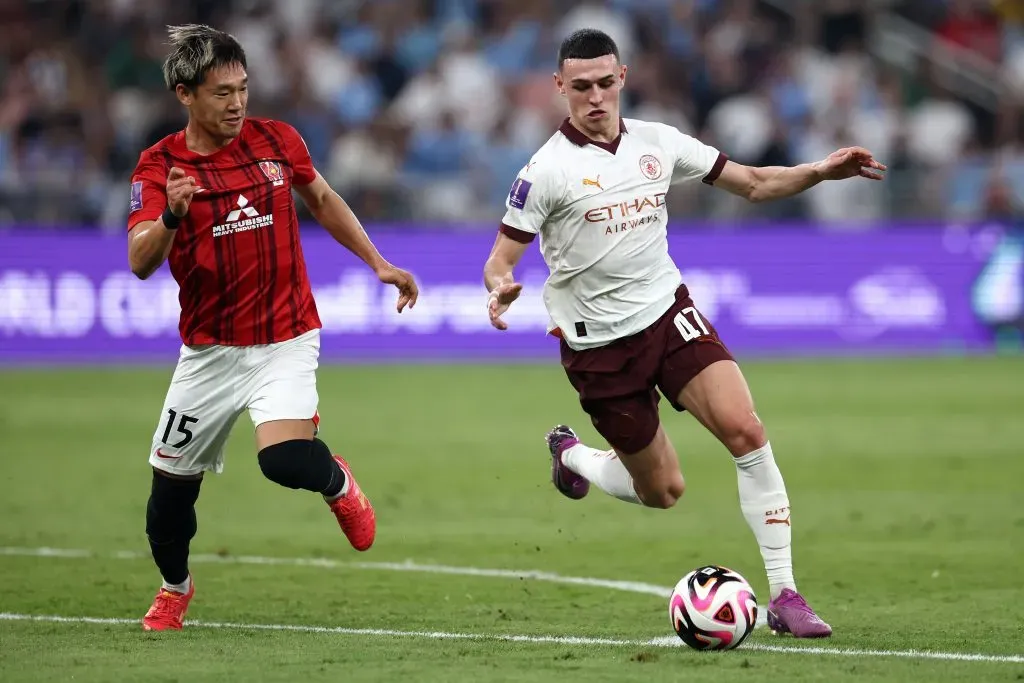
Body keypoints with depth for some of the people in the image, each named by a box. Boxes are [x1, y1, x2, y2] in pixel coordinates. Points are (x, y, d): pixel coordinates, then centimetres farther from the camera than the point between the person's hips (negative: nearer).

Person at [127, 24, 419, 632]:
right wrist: (171, 216, -41)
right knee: (172, 480, 9)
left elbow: (324, 201, 17)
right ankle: (175, 587, 38)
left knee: (285, 459, -24)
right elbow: (140, 263, -22)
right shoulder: (159, 166, -9)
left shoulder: (277, 140, -3)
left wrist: (378, 263, 15)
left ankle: (338, 483, 13)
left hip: (286, 340, -1)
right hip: (209, 349, 1)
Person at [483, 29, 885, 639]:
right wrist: (501, 290, -34)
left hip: (669, 312, 3)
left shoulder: (658, 143, 1)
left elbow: (753, 183, 8)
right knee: (663, 492, 5)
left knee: (746, 430, -19)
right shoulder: (547, 170, -11)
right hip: (600, 344, -3)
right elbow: (501, 259, -10)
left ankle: (784, 595, -14)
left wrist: (821, 171, -8)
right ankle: (571, 455, 39)